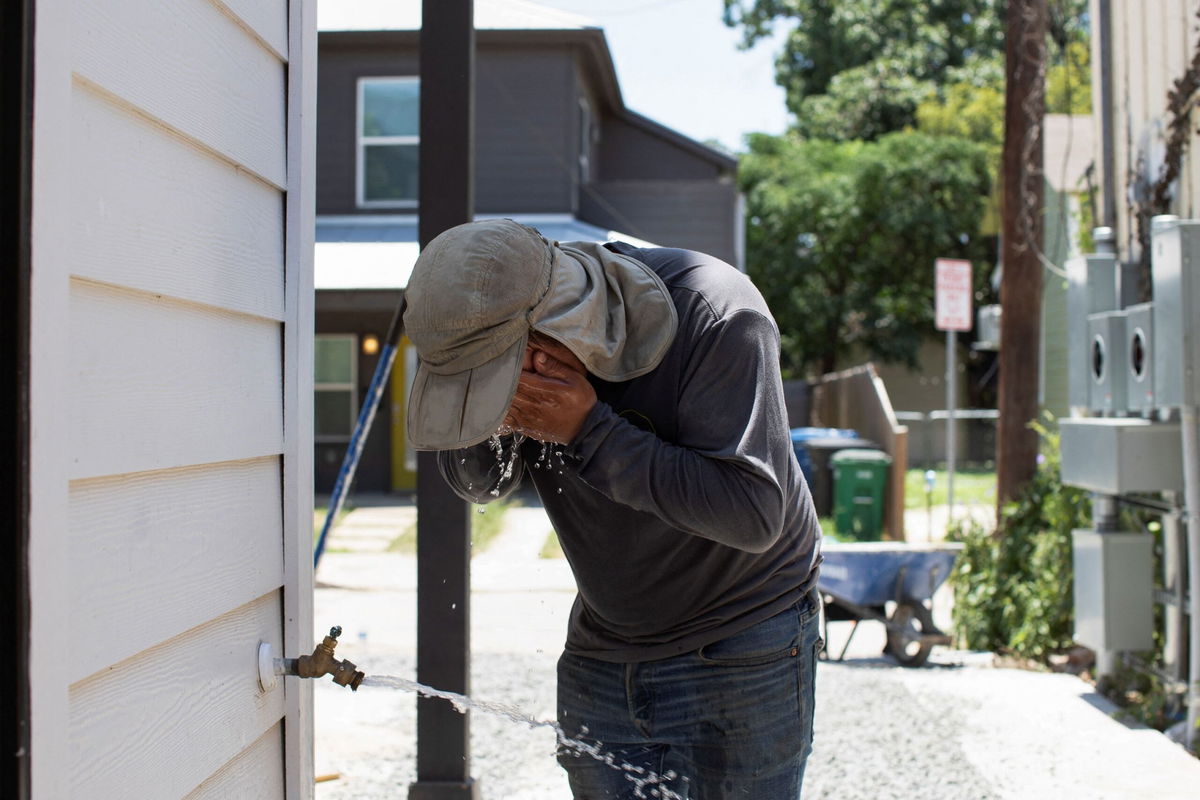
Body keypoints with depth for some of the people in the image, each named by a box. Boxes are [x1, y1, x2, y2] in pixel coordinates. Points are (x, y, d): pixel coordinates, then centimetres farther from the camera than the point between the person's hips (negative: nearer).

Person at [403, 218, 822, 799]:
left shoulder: (715, 314, -26)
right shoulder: (495, 330, -10)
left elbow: (752, 515, -30)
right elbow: (476, 485, 2)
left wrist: (589, 429, -31)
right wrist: (496, 422, -22)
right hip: (601, 651, 5)